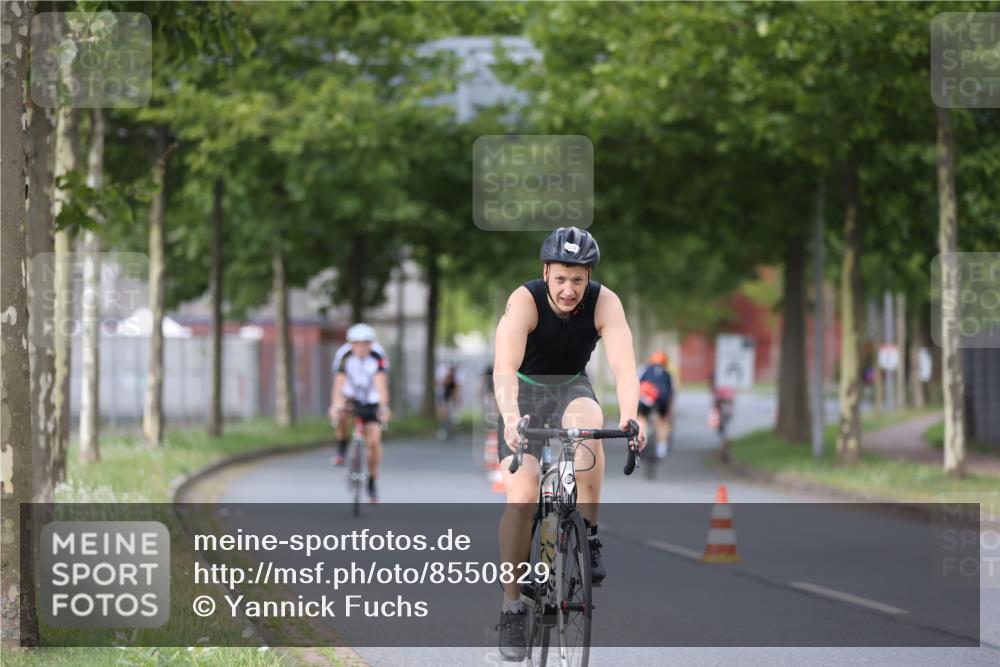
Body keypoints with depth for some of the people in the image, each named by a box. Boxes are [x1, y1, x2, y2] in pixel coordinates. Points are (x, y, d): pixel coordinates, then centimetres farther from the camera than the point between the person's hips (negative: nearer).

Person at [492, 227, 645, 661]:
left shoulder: (604, 303, -22)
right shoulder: (525, 301, -27)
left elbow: (623, 365, -33)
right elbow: (504, 367, -40)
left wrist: (629, 416, -52)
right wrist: (511, 418, -58)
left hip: (571, 388, 1)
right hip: (525, 390, -1)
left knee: (589, 423, -35)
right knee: (522, 496, -18)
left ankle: (588, 537, -23)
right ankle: (512, 605, -5)